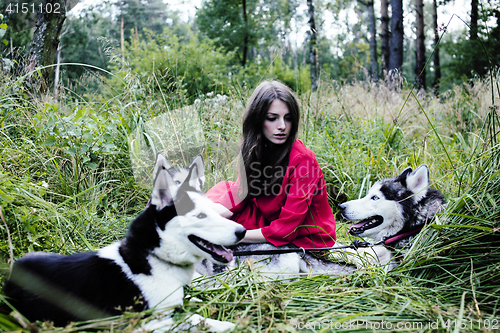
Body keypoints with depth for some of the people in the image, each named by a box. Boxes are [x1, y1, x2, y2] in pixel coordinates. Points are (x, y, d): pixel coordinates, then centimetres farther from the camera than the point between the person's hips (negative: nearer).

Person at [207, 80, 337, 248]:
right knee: (222, 189, -2)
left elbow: (286, 229, -26)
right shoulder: (254, 149, -5)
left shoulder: (303, 159, -26)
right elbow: (239, 193, -2)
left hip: (305, 238, -6)